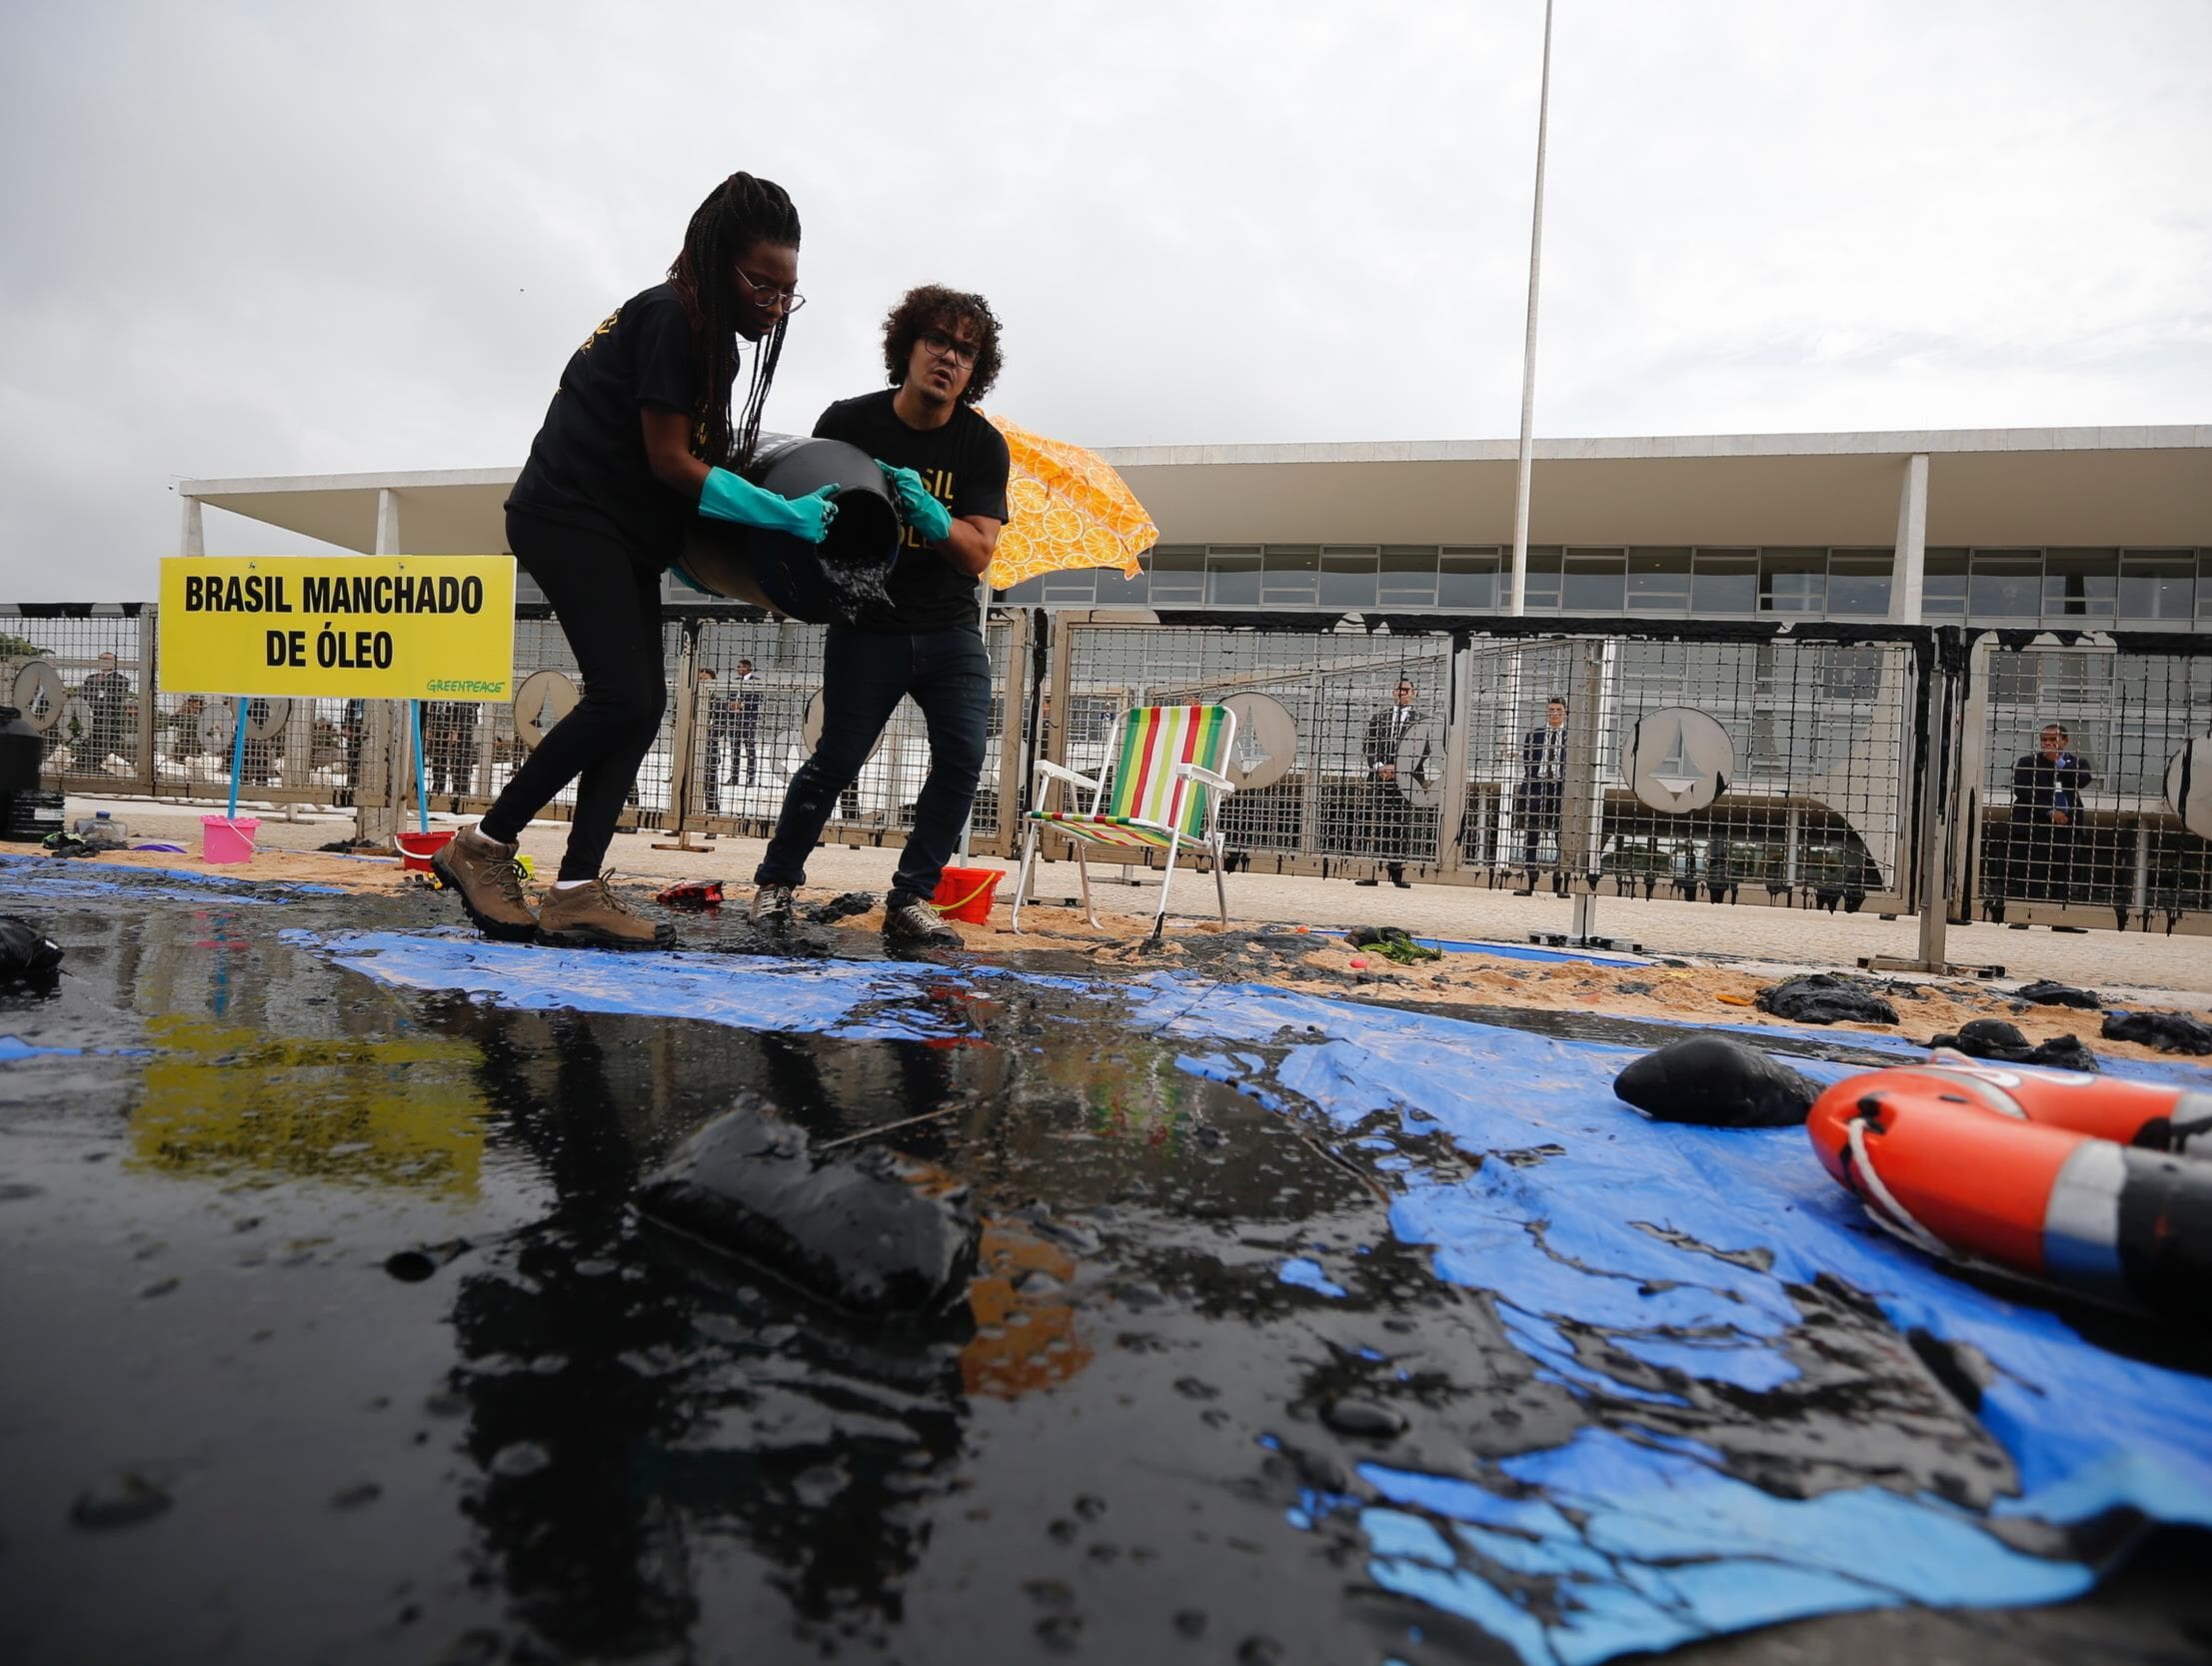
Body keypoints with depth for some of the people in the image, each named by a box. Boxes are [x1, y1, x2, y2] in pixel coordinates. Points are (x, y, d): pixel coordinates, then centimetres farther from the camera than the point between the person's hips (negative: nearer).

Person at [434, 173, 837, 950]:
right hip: (569, 516, -10)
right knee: (621, 696, -18)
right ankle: (483, 847, -2)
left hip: (625, 532, 10)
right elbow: (669, 460, -17)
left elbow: (699, 451, 14)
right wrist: (783, 512, -18)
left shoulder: (709, 333, 16)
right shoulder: (671, 318, -13)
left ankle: (577, 892, -6)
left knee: (643, 704, -2)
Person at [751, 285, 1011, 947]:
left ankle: (909, 901, -1)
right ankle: (776, 880, 18)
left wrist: (925, 510, -29)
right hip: (867, 628, -2)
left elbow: (978, 553, -10)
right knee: (836, 761, -3)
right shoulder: (848, 421, -4)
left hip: (951, 631, 2)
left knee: (962, 759, -11)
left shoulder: (983, 446, -3)